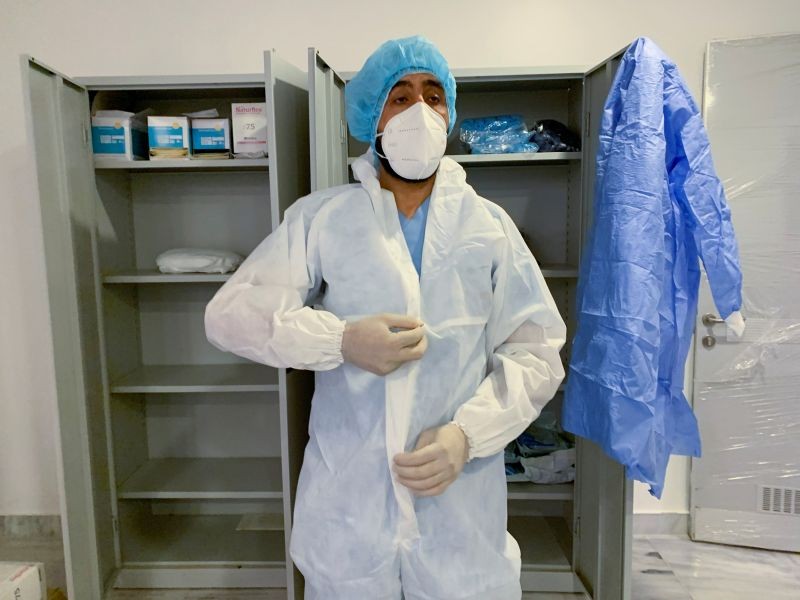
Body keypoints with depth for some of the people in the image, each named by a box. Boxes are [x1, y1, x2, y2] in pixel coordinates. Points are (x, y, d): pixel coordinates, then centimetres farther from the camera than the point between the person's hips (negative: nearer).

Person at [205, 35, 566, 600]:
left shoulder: (490, 224, 4)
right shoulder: (320, 216, 2)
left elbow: (535, 352, 0)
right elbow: (230, 312, -2)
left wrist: (468, 432, -15)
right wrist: (340, 340, -16)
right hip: (345, 496, 0)